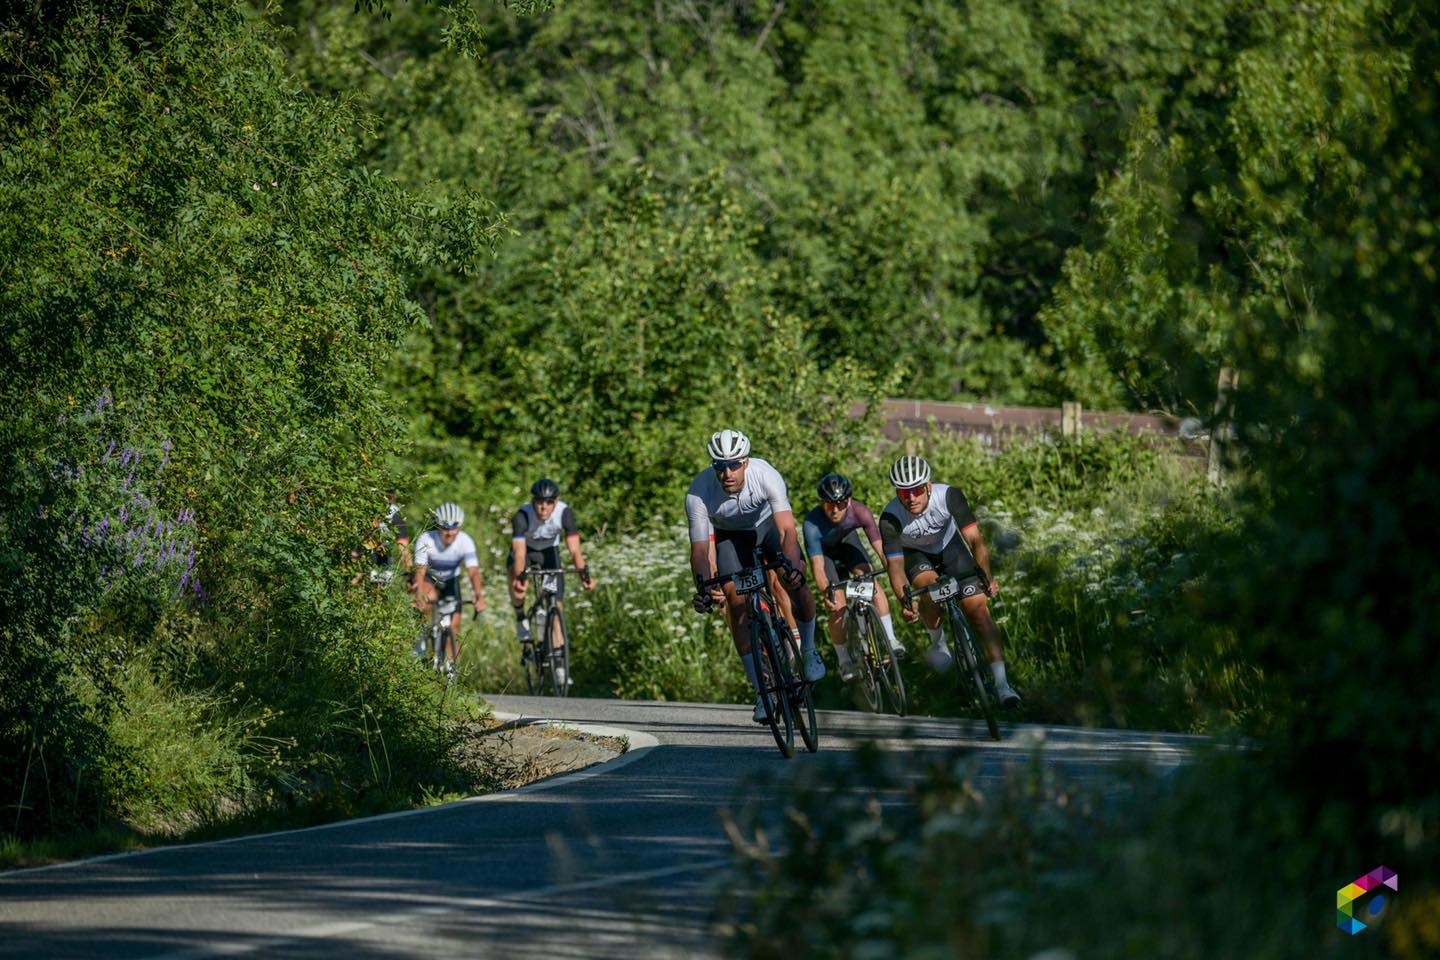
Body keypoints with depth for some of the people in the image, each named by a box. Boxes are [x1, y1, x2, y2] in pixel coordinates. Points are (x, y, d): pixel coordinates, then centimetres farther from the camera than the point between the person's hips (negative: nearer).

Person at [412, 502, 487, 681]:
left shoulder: (465, 542, -28)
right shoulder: (426, 540, -31)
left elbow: (473, 571, -34)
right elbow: (420, 570, -32)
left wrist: (479, 596, -49)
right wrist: (420, 596, -47)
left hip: (450, 580, 1)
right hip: (430, 579, -1)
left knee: (454, 624, -7)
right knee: (430, 597, -35)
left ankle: (449, 664, 10)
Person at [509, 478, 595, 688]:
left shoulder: (564, 513, -28)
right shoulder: (522, 516, -33)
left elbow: (574, 548, -32)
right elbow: (520, 552, -40)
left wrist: (584, 573, -46)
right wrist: (519, 576, -56)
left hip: (549, 551, 2)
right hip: (525, 551, -2)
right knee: (518, 589, -33)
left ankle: (559, 665, -3)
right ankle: (521, 619, 2)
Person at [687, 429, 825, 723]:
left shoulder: (766, 476, -36)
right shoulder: (699, 494, -34)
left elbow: (787, 531, -41)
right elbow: (699, 549, -30)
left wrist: (793, 568, -59)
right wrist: (704, 587, -48)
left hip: (767, 524, 0)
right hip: (730, 535, 0)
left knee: (797, 584, -19)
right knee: (736, 600, -15)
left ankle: (808, 650, 10)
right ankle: (762, 691, -8)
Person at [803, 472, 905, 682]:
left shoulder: (859, 512, -33)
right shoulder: (812, 523, -39)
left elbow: (879, 547, -34)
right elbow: (817, 566, -40)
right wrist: (826, 593, -55)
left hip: (847, 540, 2)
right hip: (824, 550, -2)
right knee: (837, 605, -13)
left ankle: (889, 639, -17)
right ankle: (844, 662, 1)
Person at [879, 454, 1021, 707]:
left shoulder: (949, 496, -32)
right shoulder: (890, 518, -32)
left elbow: (975, 539, -34)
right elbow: (894, 565, -34)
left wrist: (987, 576, -49)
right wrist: (905, 602, -51)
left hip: (949, 546, 1)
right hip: (915, 554, -1)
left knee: (978, 609, -12)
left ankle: (1001, 684, -11)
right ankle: (938, 643, -2)